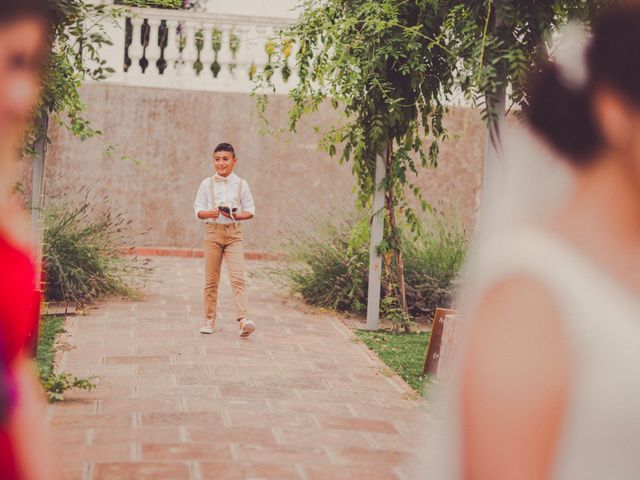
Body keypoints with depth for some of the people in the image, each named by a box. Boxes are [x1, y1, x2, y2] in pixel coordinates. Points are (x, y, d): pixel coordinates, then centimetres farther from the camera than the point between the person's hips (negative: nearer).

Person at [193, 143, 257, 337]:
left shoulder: (241, 184, 4)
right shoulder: (207, 184, 6)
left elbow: (250, 210, 5)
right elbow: (198, 210, 3)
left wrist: (237, 216, -15)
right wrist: (209, 213, -19)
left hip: (234, 233, -1)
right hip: (212, 232, 1)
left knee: (238, 277, -13)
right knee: (211, 279, 6)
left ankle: (243, 319, -20)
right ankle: (209, 320, 16)